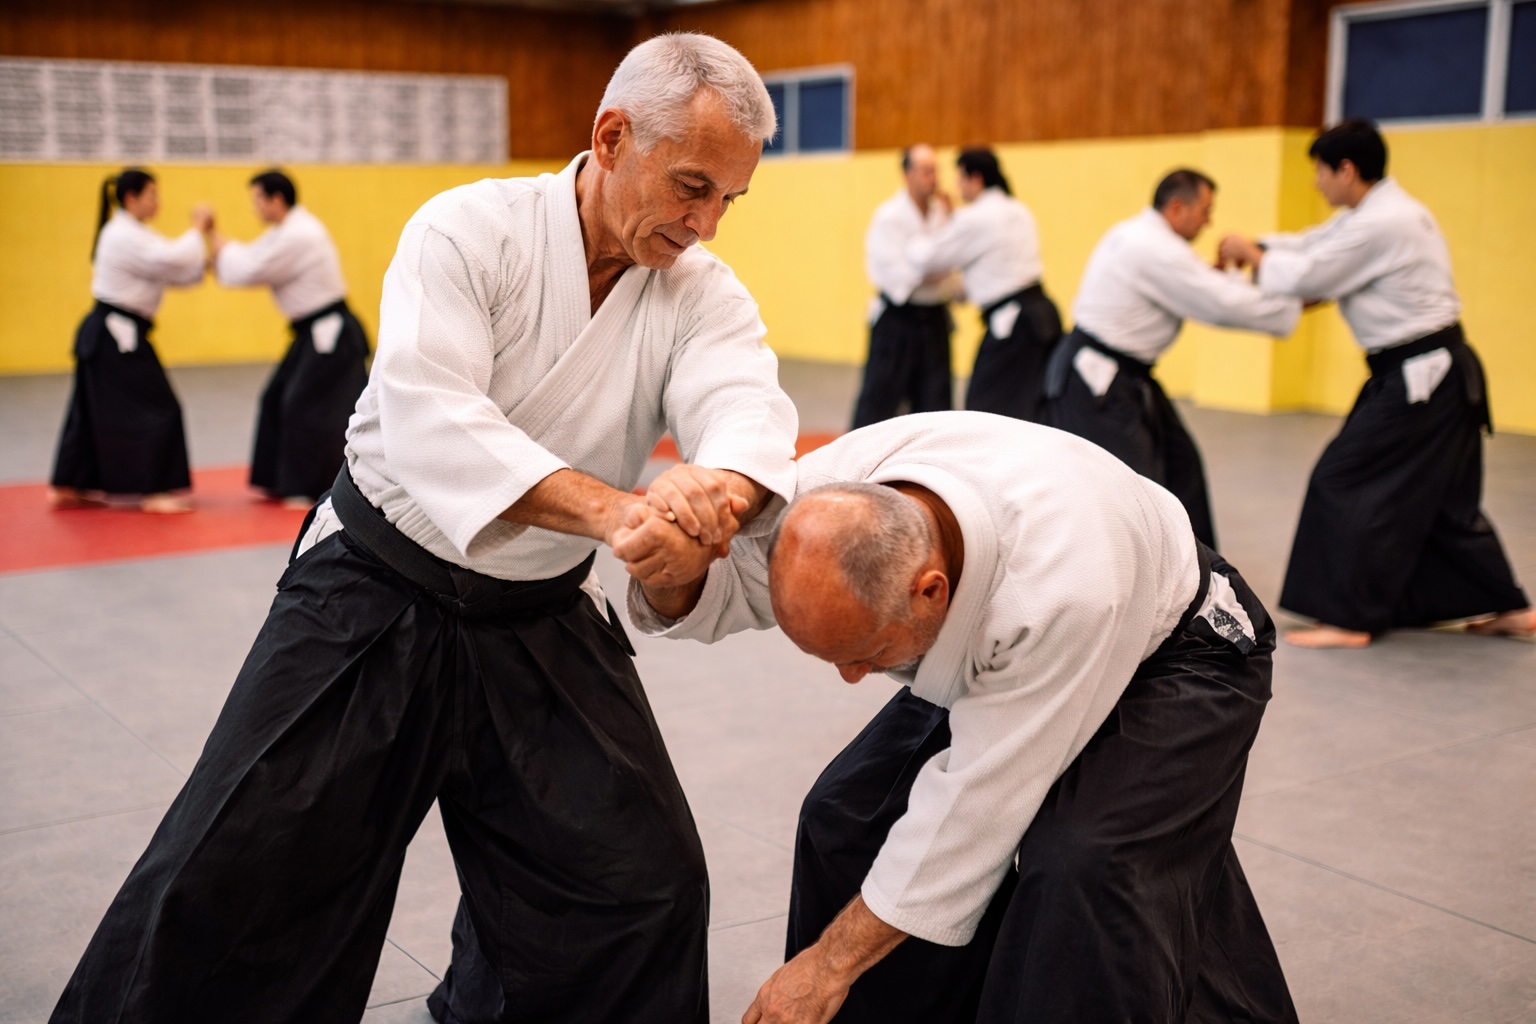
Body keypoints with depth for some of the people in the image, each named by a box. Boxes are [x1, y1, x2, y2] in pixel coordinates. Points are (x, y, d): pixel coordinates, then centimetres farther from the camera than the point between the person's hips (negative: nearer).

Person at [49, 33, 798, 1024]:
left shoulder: (703, 293, -6)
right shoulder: (471, 228, -15)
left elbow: (750, 411, -25)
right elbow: (428, 412, -30)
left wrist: (717, 491, -51)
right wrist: (611, 509, -45)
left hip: (541, 625, 3)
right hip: (377, 597, -3)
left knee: (645, 881, 3)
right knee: (227, 881, 0)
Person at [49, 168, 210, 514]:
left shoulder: (133, 234, 16)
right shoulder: (123, 236, -17)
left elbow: (174, 272, 13)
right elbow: (173, 261, -26)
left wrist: (207, 259, -2)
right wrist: (196, 229, -12)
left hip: (103, 335, 11)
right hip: (117, 338, -11)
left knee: (94, 410, 15)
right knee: (156, 409, -7)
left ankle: (67, 488, 24)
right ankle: (155, 492, -3)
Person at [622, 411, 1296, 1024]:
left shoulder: (1063, 590, -44)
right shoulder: (831, 498, -29)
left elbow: (980, 798, -34)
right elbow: (715, 593, -13)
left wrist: (831, 963, -25)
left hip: (1170, 654, -5)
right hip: (1003, 649, 6)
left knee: (1079, 868, -28)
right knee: (851, 811, -4)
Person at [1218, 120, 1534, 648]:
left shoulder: (1382, 224, -20)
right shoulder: (1374, 211, 13)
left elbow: (1308, 276, -17)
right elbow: (1312, 246, 15)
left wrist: (1252, 254, -2)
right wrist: (1254, 247, 1)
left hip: (1422, 376, -11)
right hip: (1444, 371, 11)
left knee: (1345, 482, -5)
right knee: (1445, 499, 18)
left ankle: (1348, 617, 1)